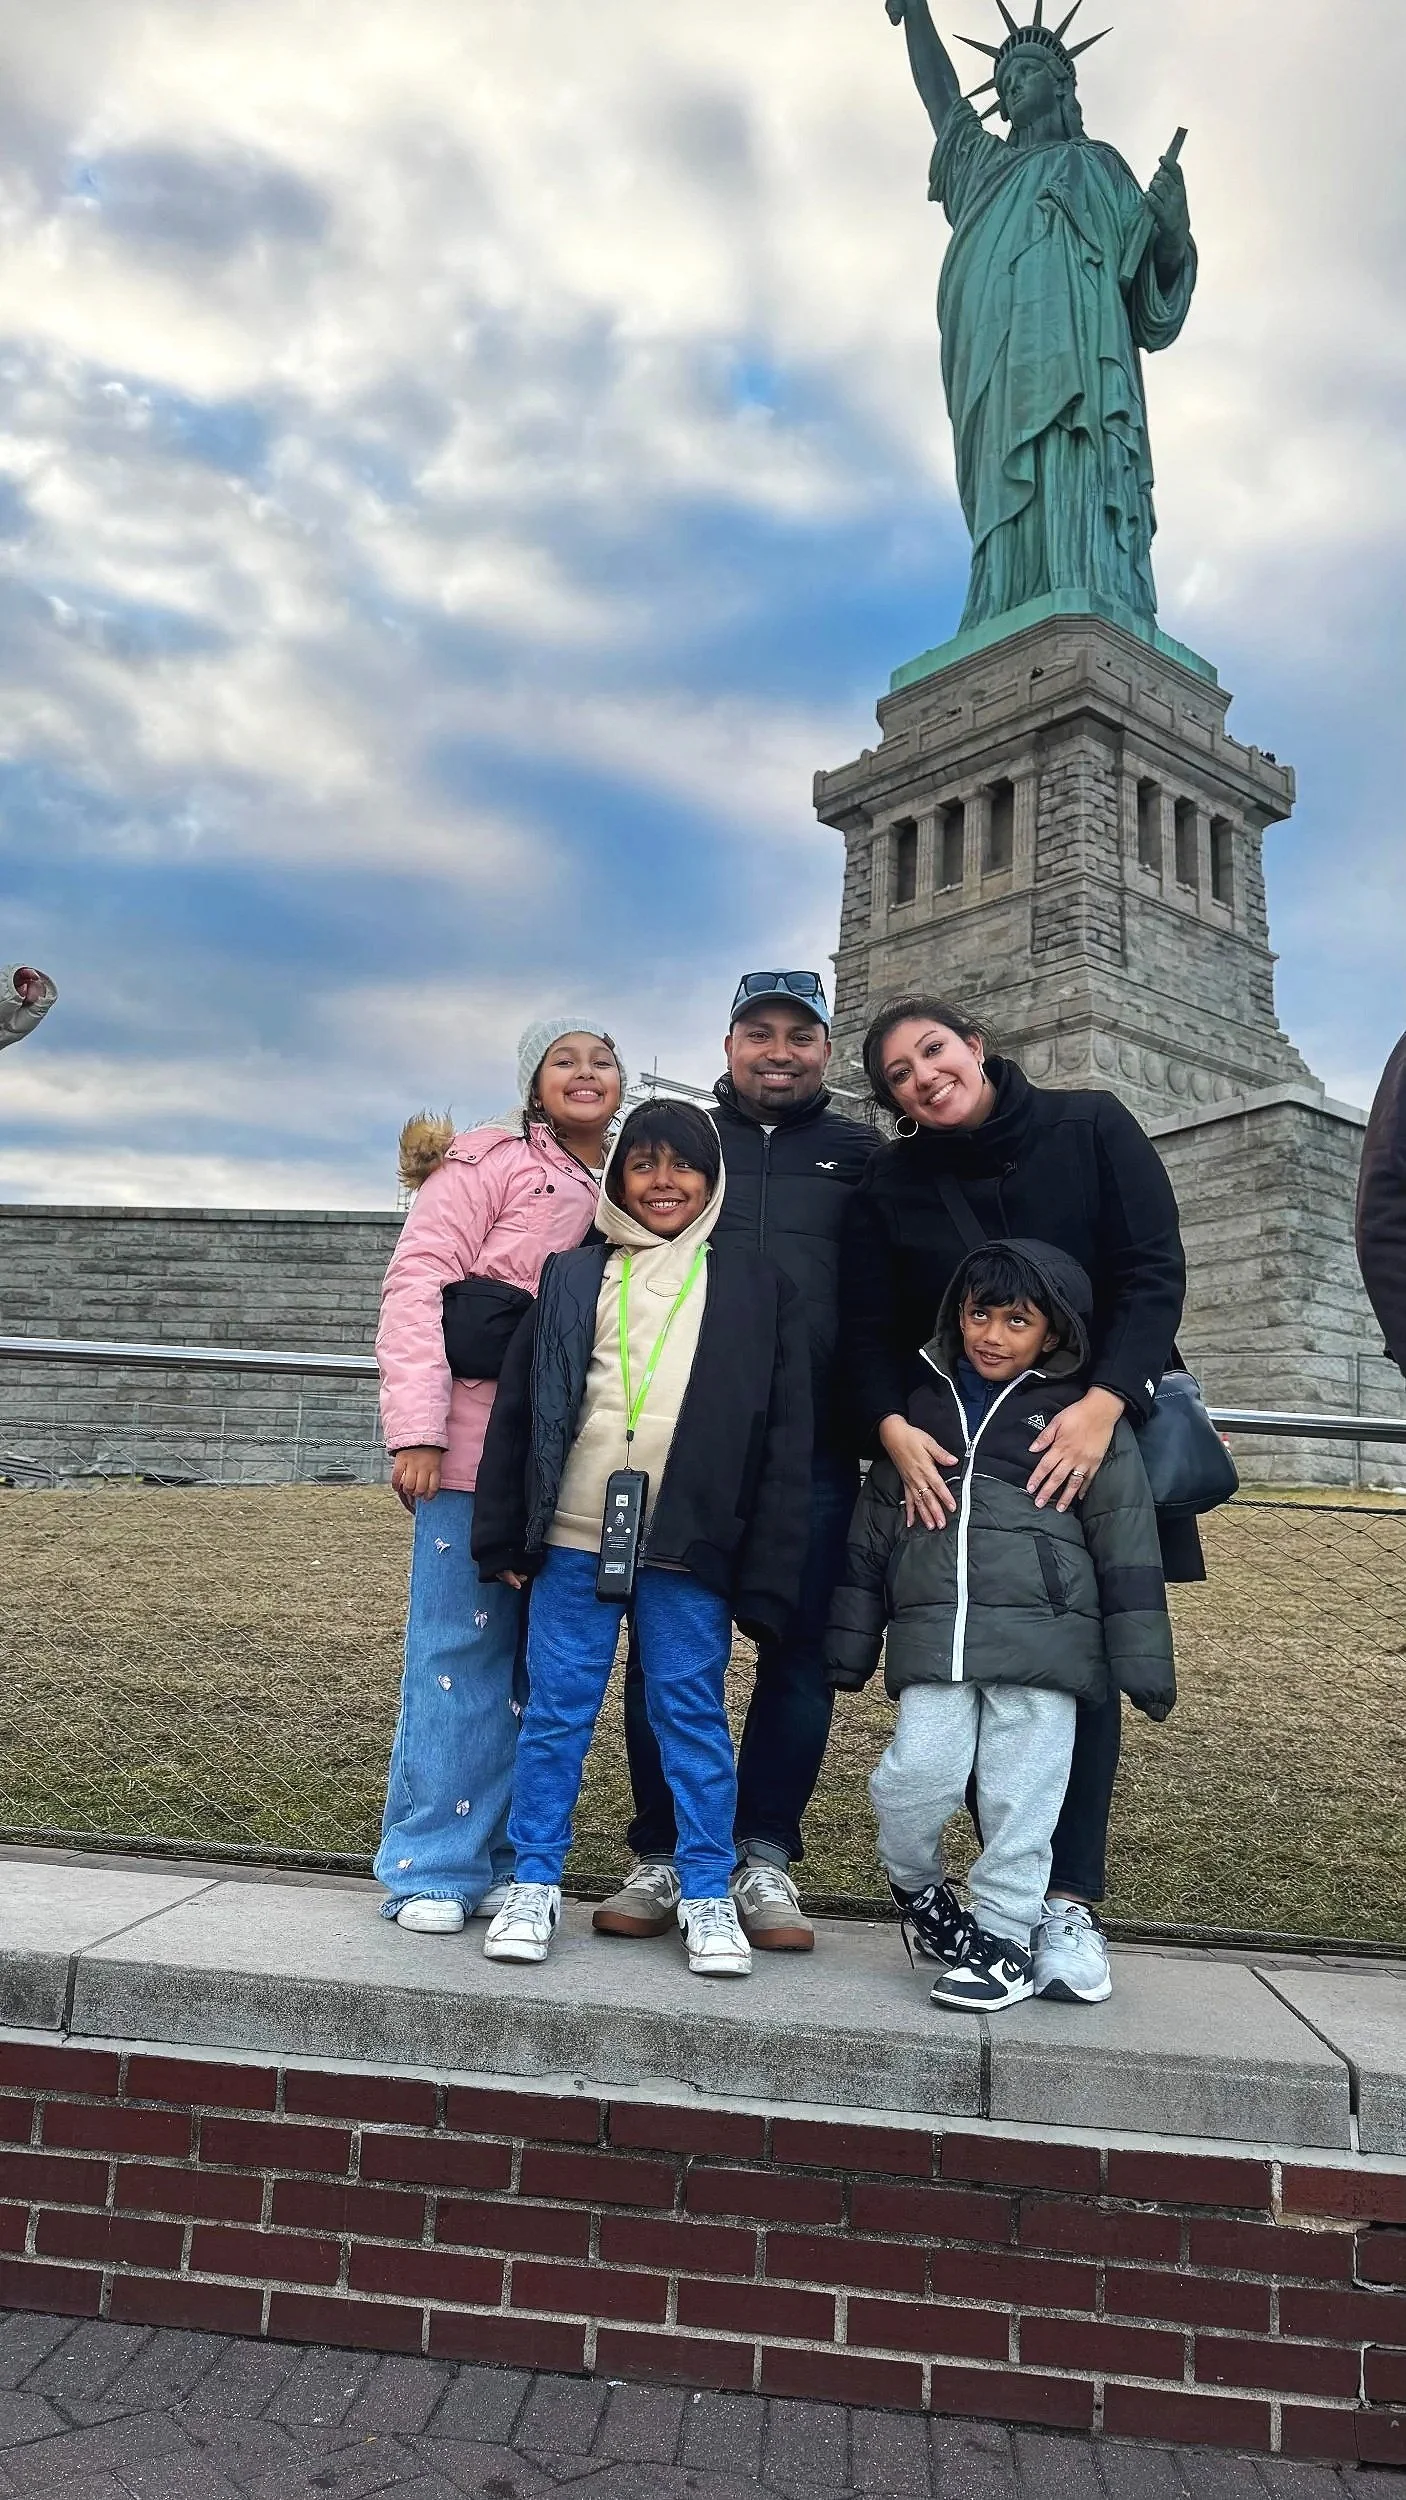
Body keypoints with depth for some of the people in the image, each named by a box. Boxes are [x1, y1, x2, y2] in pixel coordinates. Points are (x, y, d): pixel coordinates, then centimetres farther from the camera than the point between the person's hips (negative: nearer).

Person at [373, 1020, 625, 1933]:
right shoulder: (489, 1162, -1)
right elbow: (417, 1284, -8)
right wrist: (415, 1429, -15)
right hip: (478, 1449, -5)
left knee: (539, 1661, 10)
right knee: (460, 1651, 2)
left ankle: (506, 1858, 23)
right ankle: (433, 1865, 15)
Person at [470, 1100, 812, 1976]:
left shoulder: (758, 1287, 4)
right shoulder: (572, 1278, 9)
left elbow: (787, 1435, 1)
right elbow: (517, 1408, 8)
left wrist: (768, 1571, -4)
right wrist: (504, 1536, 3)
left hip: (690, 1547, -1)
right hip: (573, 1540, 2)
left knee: (695, 1718, 8)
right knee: (555, 1715, 9)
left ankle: (709, 1895, 22)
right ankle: (535, 1884, 24)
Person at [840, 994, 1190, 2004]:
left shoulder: (1092, 1129, -1)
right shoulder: (889, 1188, 4)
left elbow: (1155, 1273, -8)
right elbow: (870, 1333, 0)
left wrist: (1101, 1406, -20)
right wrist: (895, 1429, -19)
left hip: (1094, 1439, -1)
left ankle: (1071, 1902, 3)